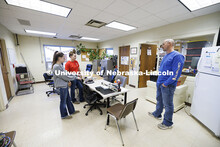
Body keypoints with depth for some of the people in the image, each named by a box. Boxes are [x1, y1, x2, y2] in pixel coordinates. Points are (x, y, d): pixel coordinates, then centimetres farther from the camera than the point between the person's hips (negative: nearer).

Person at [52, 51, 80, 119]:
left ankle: (72, 111, 38)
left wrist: (68, 80, 8)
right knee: (63, 101, 9)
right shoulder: (56, 67, -23)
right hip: (61, 86, -9)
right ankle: (64, 115, 29)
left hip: (64, 85, 9)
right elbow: (64, 76, -23)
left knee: (68, 99, 21)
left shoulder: (60, 65, 7)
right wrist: (74, 77, -14)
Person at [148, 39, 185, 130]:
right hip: (159, 83, 9)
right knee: (159, 100, 22)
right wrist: (159, 81, 13)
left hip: (167, 85, -9)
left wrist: (166, 83, -19)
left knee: (168, 104, 6)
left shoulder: (177, 56, -16)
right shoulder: (166, 56, 13)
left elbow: (176, 73, -21)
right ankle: (157, 114, 43)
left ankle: (168, 123, 25)